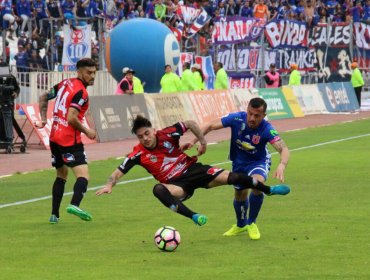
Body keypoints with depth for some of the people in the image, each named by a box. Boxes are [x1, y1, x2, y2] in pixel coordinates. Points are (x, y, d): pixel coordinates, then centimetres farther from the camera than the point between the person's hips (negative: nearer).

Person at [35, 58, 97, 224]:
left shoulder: (65, 84, 11)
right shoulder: (81, 93, -14)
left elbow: (44, 98, 21)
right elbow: (71, 118, -22)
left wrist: (44, 119, 19)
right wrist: (87, 132, -9)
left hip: (55, 137, 9)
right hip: (69, 140, -9)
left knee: (61, 175, 21)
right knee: (83, 175, -16)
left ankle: (54, 215, 19)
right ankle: (74, 204, -41)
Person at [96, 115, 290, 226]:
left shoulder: (167, 135, -12)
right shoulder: (139, 154, -13)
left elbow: (190, 124, 0)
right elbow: (120, 171, -12)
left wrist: (202, 142, -1)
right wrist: (110, 185, -29)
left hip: (192, 170, 1)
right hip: (176, 184, -1)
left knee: (230, 177, -13)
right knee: (158, 190, -36)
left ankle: (267, 190, 10)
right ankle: (193, 216, -50)